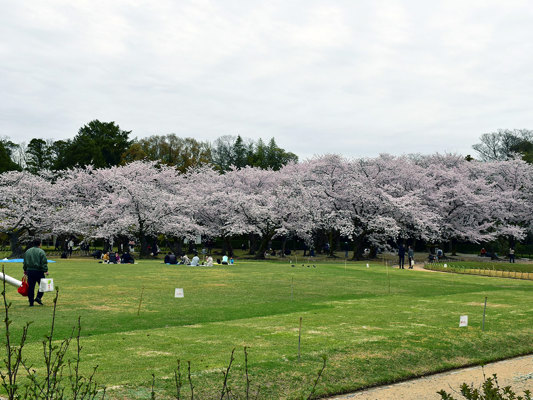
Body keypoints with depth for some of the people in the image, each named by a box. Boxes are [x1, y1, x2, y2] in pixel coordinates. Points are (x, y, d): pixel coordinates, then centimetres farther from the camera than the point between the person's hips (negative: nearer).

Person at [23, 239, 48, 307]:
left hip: (29, 271, 5)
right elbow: (44, 263, -12)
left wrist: (25, 270, 26)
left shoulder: (27, 251, 11)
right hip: (39, 271, -5)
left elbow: (25, 263, 18)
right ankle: (38, 297, -6)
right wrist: (46, 270, -11)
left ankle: (31, 302, 9)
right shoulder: (41, 252, -7)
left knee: (30, 287, 7)